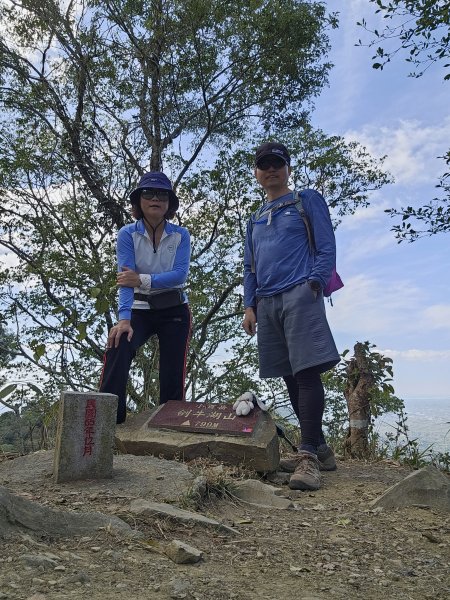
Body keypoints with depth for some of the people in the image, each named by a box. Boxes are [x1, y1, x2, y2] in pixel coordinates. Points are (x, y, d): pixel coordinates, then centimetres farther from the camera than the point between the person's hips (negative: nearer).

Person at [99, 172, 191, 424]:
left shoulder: (181, 235, -1)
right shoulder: (127, 234, -5)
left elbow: (180, 274, -15)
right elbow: (126, 279, -17)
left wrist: (143, 280, -28)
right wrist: (124, 318, -31)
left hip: (175, 310, 2)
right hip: (139, 309, -1)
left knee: (173, 373, -2)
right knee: (117, 349, -28)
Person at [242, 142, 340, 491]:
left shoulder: (308, 201, 11)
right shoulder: (255, 220, 26)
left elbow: (327, 247, 1)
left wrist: (315, 284, -13)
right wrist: (250, 305, 11)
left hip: (299, 294, -6)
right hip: (267, 303, 6)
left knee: (307, 372, -15)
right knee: (290, 377, 4)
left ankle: (309, 455, -14)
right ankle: (319, 449, 13)